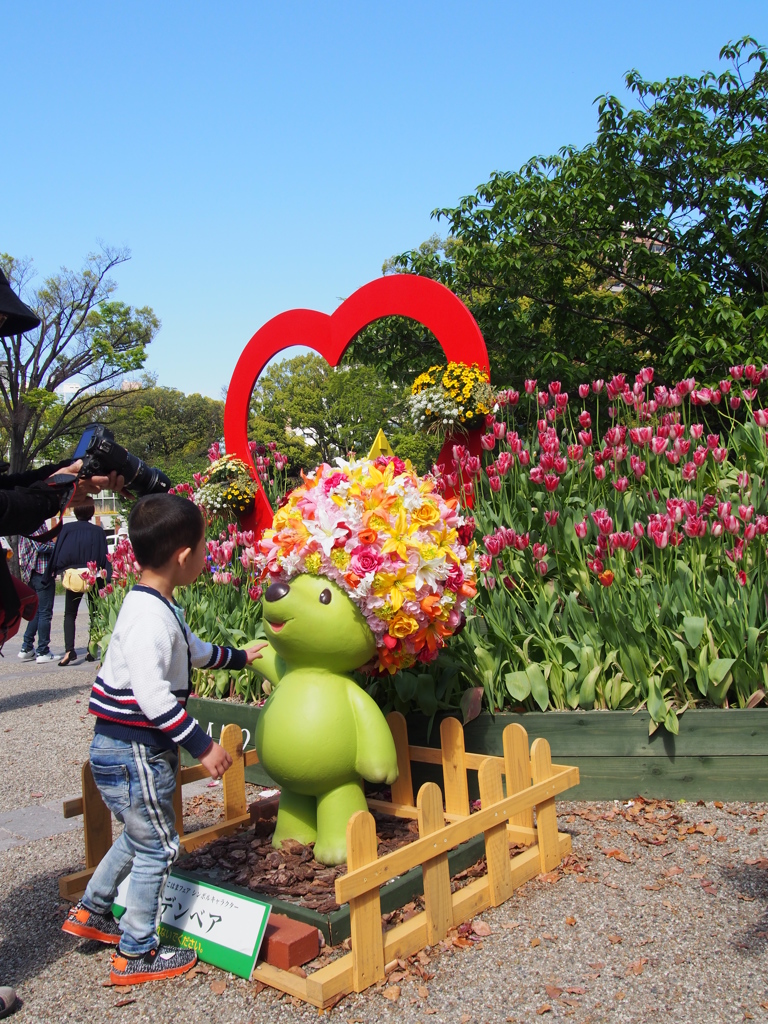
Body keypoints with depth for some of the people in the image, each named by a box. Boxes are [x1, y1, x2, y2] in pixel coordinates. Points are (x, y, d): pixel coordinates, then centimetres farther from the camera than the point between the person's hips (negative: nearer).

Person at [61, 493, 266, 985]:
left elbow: (193, 650, 28)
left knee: (139, 834, 26)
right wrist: (201, 745, -27)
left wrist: (239, 657, 41)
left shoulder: (161, 607, 9)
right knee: (158, 848, 4)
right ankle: (136, 955, 19)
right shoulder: (149, 617, -25)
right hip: (133, 753, -10)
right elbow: (151, 695, -31)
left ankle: (92, 911, 42)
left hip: (124, 748, 10)